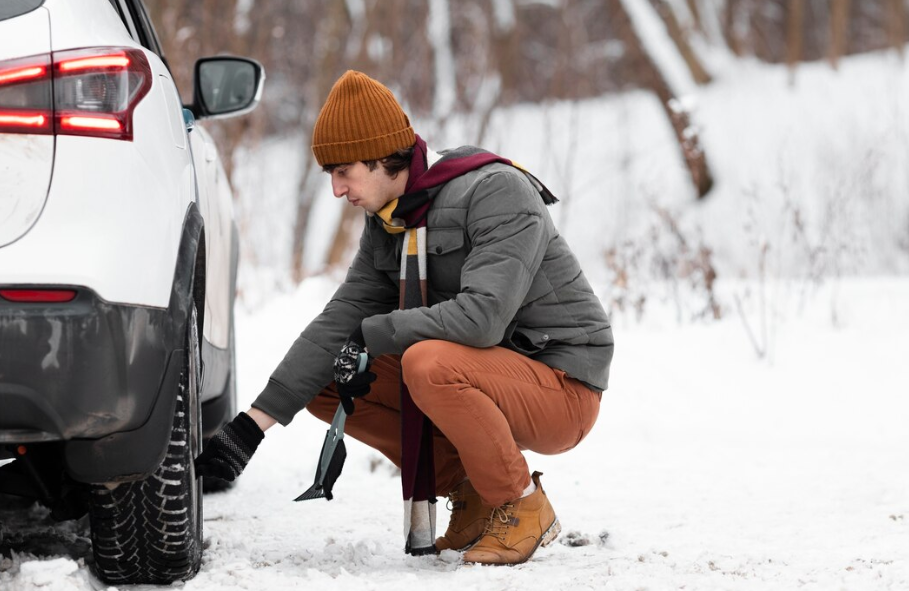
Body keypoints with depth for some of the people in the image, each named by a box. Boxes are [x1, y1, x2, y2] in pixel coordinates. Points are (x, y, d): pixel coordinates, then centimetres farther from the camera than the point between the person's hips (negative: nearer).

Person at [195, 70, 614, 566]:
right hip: (487, 381, 8)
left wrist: (372, 337, -20)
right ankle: (470, 492, 6)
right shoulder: (387, 225, 6)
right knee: (324, 383, 0)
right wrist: (252, 426, -7)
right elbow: (339, 323, 1)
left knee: (429, 363, -35)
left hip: (563, 388, -8)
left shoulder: (499, 193, -20)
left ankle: (523, 505, -13)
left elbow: (481, 316, -32)